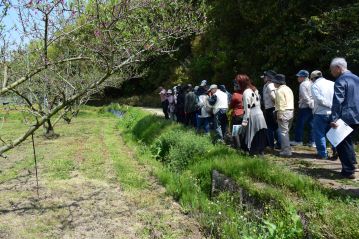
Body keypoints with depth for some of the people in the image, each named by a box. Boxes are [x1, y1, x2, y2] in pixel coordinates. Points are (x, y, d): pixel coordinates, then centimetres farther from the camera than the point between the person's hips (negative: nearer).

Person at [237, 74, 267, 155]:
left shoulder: (246, 92, -15)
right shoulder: (255, 89, 12)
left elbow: (247, 108, -19)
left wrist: (244, 121, -16)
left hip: (252, 116, -9)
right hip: (259, 114, 9)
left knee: (252, 137, 0)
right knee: (260, 136, 13)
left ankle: (254, 152, 4)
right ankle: (260, 151, 21)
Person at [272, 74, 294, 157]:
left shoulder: (279, 91, -10)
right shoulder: (288, 89, 19)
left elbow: (281, 104, -18)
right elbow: (291, 101, 17)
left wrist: (279, 115, -18)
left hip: (284, 112, -10)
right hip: (291, 111, 10)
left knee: (283, 132, -6)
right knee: (286, 131, 17)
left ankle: (286, 150, -6)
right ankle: (287, 148, 24)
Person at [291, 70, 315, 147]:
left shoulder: (303, 84, -11)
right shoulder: (311, 83, 13)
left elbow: (305, 97, -18)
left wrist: (310, 104, -9)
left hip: (305, 107, -8)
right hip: (312, 107, 8)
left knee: (300, 123, 2)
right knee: (311, 124, 9)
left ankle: (298, 140, 8)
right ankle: (312, 141, 12)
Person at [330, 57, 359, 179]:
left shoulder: (341, 80, -11)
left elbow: (338, 101, -19)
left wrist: (334, 119, -20)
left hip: (346, 117, -9)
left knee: (342, 143, 1)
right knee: (347, 141, 23)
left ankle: (349, 171, 4)